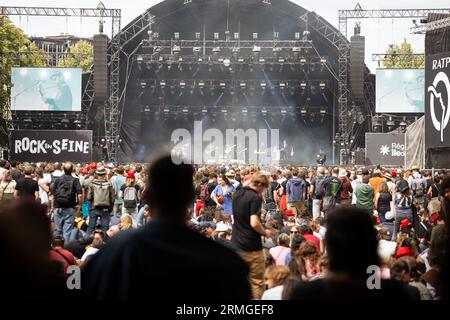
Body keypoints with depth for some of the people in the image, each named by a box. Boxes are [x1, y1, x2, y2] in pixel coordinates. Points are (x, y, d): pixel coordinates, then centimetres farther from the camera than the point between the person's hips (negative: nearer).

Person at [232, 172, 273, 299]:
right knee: (257, 282, 2)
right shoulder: (255, 198, -15)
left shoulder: (237, 195, 8)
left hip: (236, 245, 7)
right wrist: (265, 232, -6)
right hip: (252, 247, -7)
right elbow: (254, 223, -24)